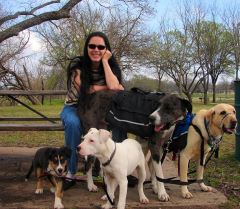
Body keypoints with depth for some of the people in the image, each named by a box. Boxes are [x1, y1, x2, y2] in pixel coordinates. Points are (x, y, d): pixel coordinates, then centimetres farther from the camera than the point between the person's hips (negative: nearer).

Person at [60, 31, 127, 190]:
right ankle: (70, 173, -24)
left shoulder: (111, 66, -5)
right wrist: (109, 87, -14)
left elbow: (114, 87, -26)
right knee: (73, 123, -37)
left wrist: (105, 61, -21)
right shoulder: (77, 64, -13)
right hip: (75, 108, -2)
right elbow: (86, 89, -22)